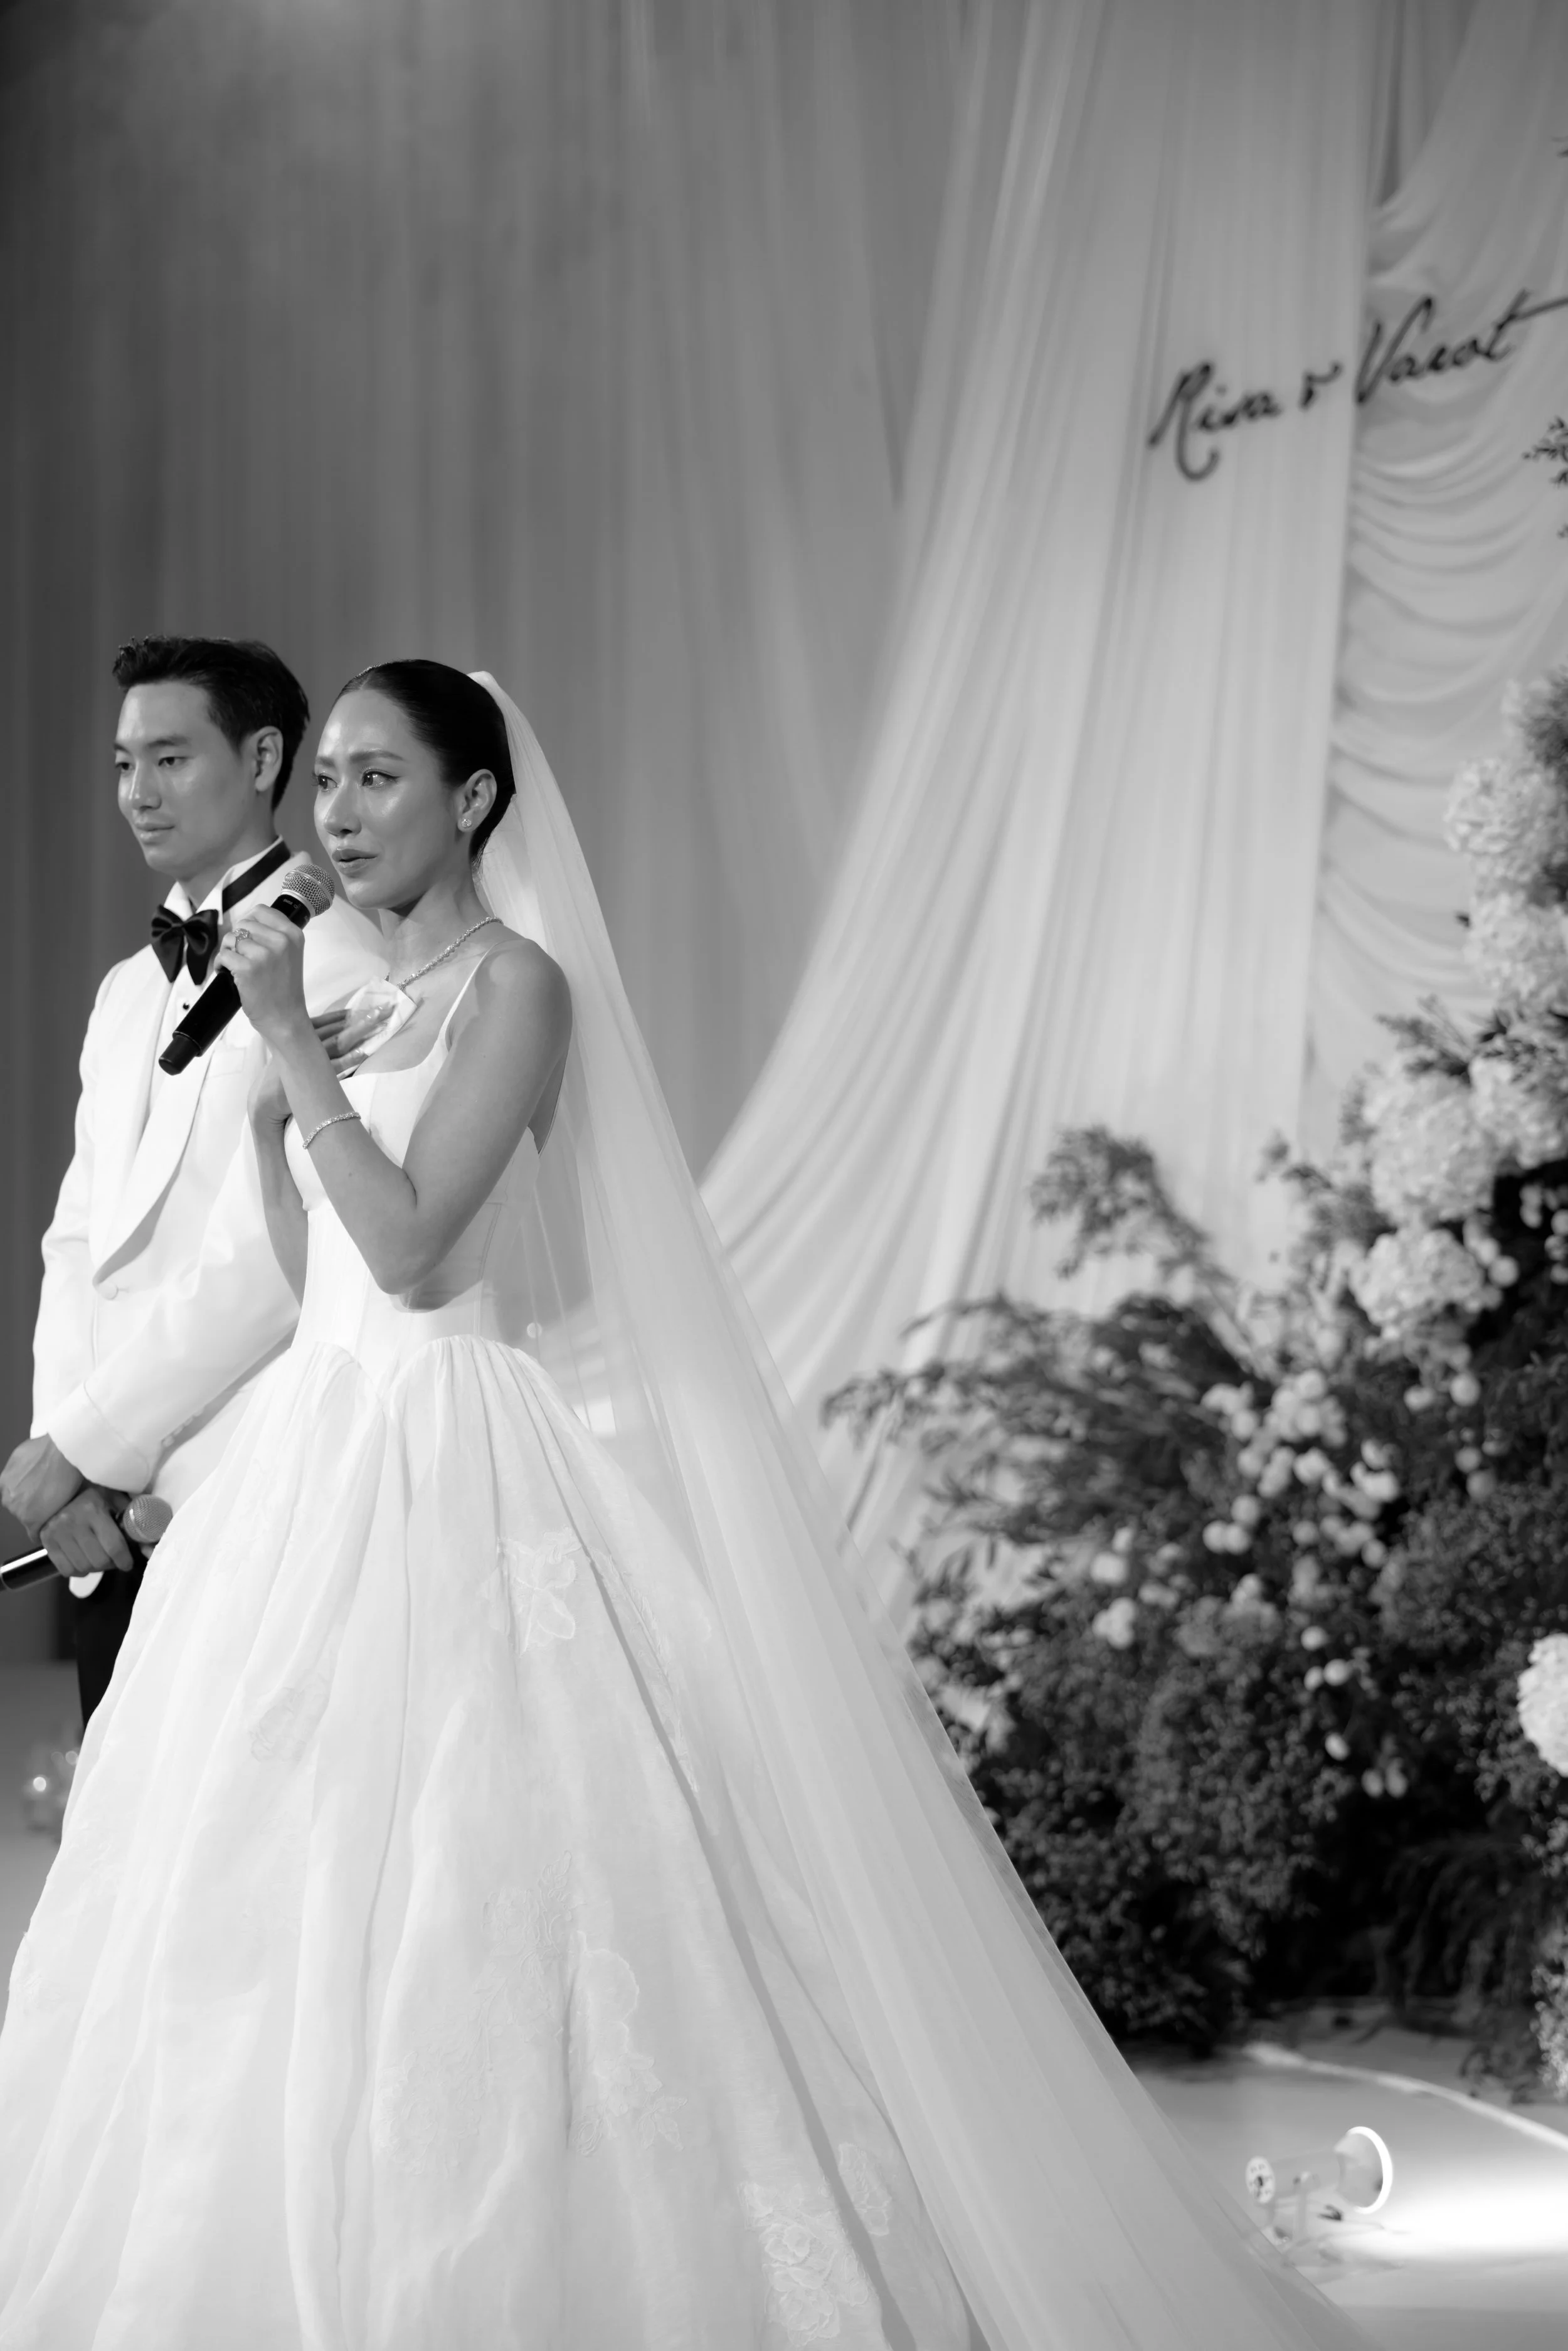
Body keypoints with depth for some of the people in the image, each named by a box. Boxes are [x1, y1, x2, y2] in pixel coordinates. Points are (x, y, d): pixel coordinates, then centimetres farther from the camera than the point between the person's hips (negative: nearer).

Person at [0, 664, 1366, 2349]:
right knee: (298, 1901, 8)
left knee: (476, 1894, -8)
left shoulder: (519, 986, -9)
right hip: (330, 1455, 8)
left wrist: (297, 1043, -15)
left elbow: (411, 1246, -19)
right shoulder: (369, 1005, 16)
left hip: (466, 1480, -8)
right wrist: (272, 1102, 5)